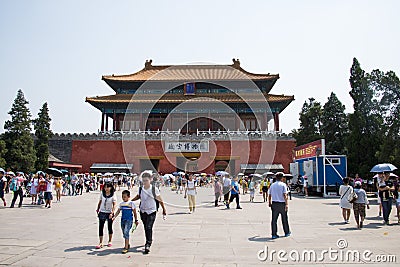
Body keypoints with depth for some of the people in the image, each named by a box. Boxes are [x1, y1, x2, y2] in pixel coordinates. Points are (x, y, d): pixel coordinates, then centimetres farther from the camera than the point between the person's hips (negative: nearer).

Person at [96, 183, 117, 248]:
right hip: (102, 212, 2)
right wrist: (97, 210, 11)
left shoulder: (113, 195, -9)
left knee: (110, 227, 12)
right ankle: (100, 243, 0)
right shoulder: (102, 194, 0)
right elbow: (100, 202, 11)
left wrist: (112, 213, -21)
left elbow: (114, 205, -11)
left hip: (109, 213, -2)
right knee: (100, 227, -4)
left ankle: (110, 241, 27)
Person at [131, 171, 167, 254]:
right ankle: (149, 240, 32)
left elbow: (160, 200, -2)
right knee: (146, 228, 12)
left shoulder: (154, 189, -11)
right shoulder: (140, 189, -1)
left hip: (152, 211, -4)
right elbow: (138, 196, 19)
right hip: (143, 211, 4)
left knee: (149, 227, -14)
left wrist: (164, 209, 3)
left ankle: (148, 244, -10)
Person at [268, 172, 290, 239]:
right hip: (282, 203, -3)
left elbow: (269, 195, 11)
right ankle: (287, 232, 27)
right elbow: (285, 195, -15)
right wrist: (286, 204, -16)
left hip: (274, 203, 3)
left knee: (274, 219, 4)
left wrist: (269, 203, 22)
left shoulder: (272, 185, 8)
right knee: (284, 219, 13)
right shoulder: (283, 185, -6)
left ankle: (274, 234, 2)